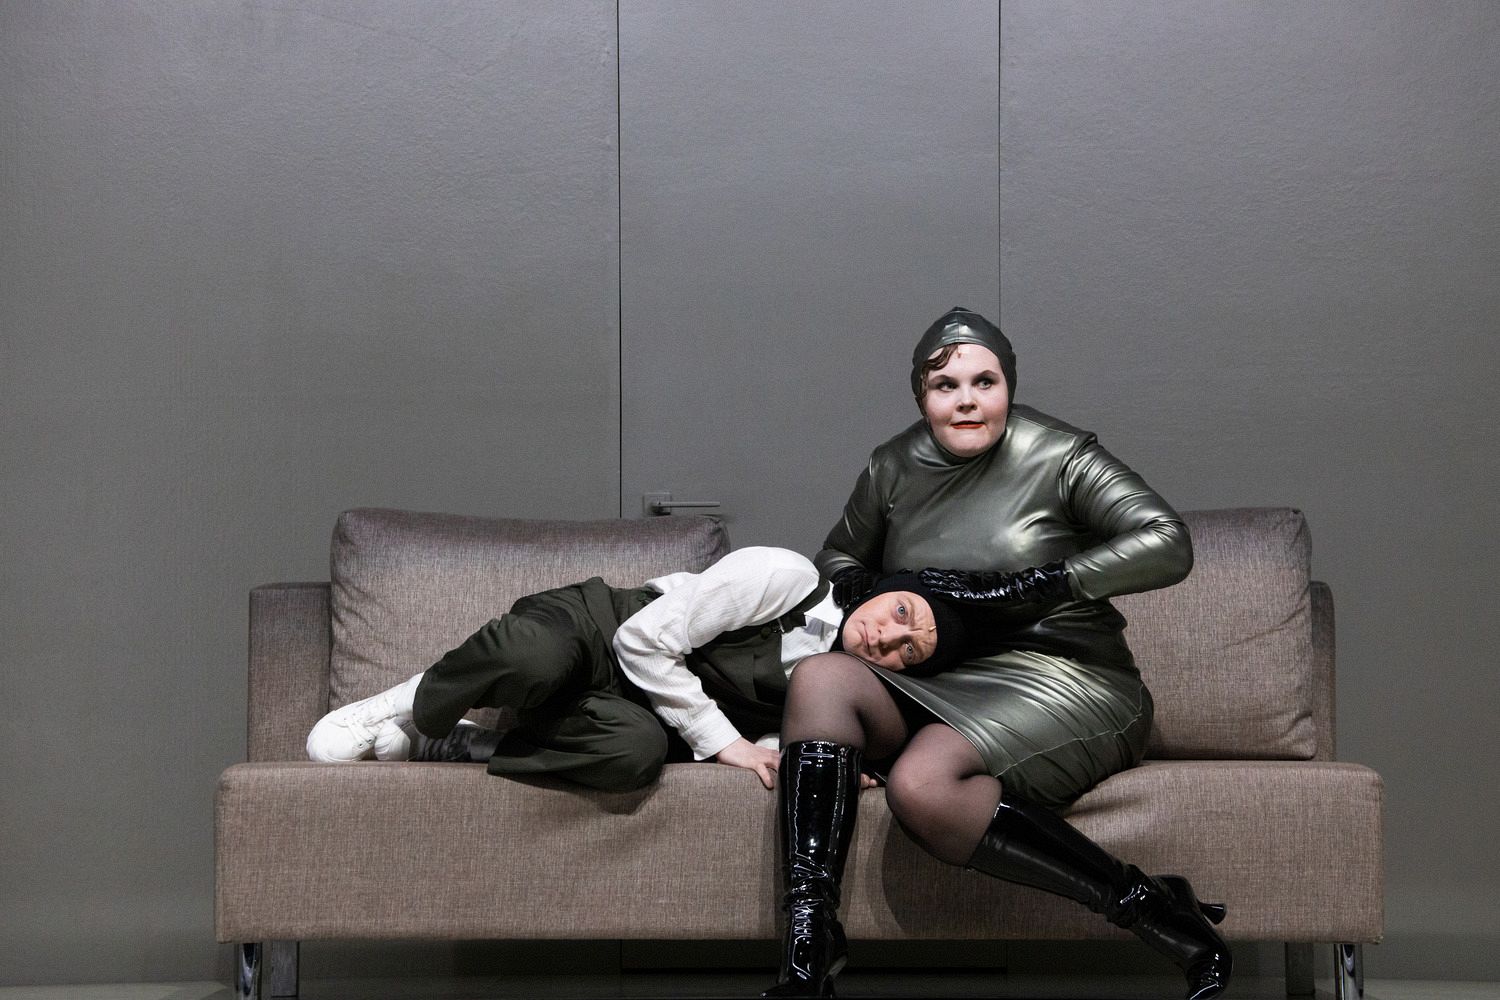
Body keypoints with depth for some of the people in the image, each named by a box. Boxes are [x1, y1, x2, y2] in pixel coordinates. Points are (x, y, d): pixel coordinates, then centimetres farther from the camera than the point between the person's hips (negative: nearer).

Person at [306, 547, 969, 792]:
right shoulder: (786, 576, -16)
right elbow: (644, 640, -18)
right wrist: (722, 739, -19)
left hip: (634, 711, 4)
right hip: (592, 628, -4)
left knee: (638, 752, -35)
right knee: (530, 660, -42)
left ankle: (442, 747, -16)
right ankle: (413, 707, -8)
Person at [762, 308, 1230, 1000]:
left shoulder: (1057, 455, -4)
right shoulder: (893, 468, 11)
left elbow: (1168, 546, -14)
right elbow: (838, 555, 28)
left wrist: (1017, 587, -17)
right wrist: (863, 591, 1)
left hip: (1064, 682, -6)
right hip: (941, 691, 6)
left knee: (921, 784, -33)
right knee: (819, 678, -22)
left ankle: (1147, 904, -22)